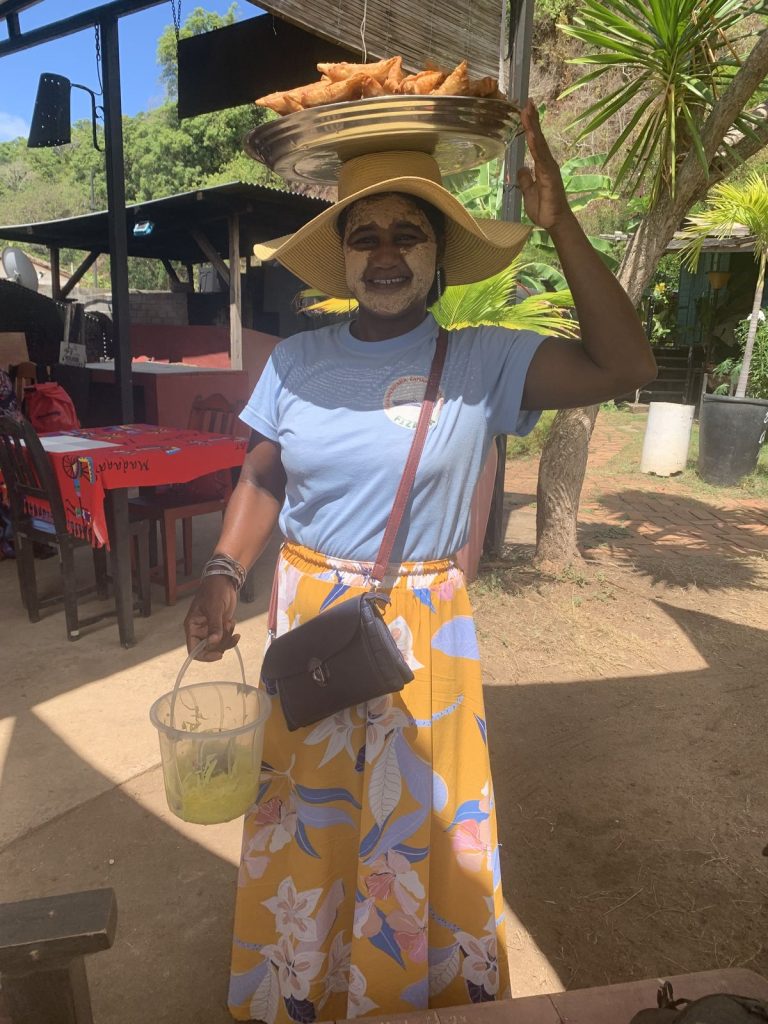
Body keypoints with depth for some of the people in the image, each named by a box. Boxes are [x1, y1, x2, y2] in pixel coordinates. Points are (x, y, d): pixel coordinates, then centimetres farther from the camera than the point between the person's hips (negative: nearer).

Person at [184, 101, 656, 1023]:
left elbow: (624, 366, -20)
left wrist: (560, 226, -25)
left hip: (424, 631, -2)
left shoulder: (482, 362, -10)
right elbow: (261, 480, 4)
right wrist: (222, 575, -9)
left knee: (415, 835, 18)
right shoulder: (296, 360, -2)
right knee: (304, 832, 21)